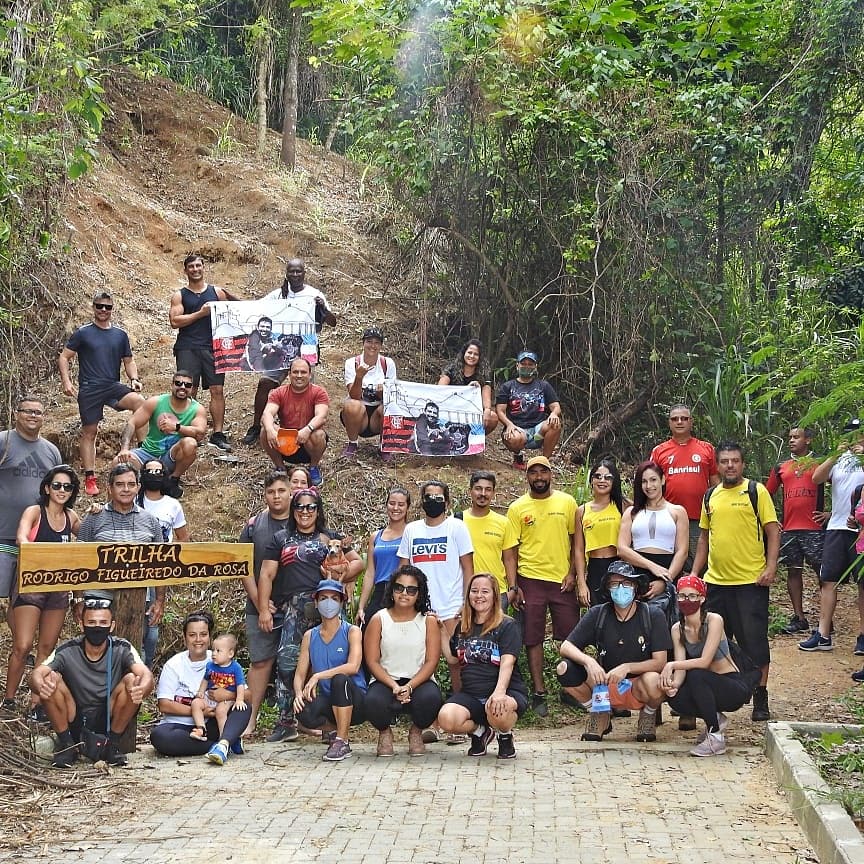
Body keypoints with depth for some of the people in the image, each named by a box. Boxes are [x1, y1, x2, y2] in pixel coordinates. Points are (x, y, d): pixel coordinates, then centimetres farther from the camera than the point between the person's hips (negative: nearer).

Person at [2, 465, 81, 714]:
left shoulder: (71, 517, 8)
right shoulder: (34, 512, -7)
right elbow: (22, 539, -26)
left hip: (59, 589, 5)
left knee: (47, 648, 8)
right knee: (22, 647, -10)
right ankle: (8, 700, 2)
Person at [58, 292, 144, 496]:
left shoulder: (120, 335, 12)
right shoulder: (83, 333, 3)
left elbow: (129, 361, 20)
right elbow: (63, 358, 4)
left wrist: (134, 379, 1)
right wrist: (66, 381, -10)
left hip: (113, 386, 2)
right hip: (89, 388, -2)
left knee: (139, 401, -27)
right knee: (89, 432, 0)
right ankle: (90, 478, 5)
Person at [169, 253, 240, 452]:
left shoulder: (217, 292, 13)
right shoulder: (180, 295, 8)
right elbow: (175, 321, -5)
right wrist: (200, 313, -9)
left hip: (212, 347, 2)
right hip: (187, 348, -2)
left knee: (217, 390, -3)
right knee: (189, 392, -3)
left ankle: (218, 434, 1)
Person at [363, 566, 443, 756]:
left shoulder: (428, 621, 3)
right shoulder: (379, 619, 3)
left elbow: (431, 661, -3)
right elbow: (372, 661, -2)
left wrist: (409, 687, -18)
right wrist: (394, 686, -17)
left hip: (419, 681, 1)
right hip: (386, 680, 0)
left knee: (430, 698, -35)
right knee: (374, 702, -35)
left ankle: (416, 732, 3)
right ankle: (384, 733, 4)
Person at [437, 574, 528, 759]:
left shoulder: (507, 625, -1)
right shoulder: (462, 627, 16)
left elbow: (507, 662, -15)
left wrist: (499, 692, -32)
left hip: (508, 692, -4)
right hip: (470, 694, 4)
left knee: (497, 710, -41)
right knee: (446, 719, -29)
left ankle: (506, 737, -1)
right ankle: (480, 731, 7)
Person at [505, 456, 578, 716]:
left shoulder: (567, 502, 5)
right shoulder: (517, 508, 2)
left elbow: (576, 540, 9)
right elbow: (510, 550, 1)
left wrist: (572, 573, -2)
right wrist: (513, 587, -6)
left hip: (562, 579, 1)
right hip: (530, 580, -1)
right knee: (533, 639, 2)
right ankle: (539, 693, 10)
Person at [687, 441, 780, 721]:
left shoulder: (756, 491, -3)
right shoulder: (710, 497, 11)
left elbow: (773, 531, -5)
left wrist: (771, 567, -15)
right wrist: (695, 572, 13)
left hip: (751, 581, -5)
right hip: (716, 580, 5)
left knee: (754, 640, 0)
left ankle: (760, 699, 10)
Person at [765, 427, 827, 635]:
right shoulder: (780, 468, 13)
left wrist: (830, 513, -4)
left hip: (814, 529, -4)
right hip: (789, 529, 4)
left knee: (823, 571, -3)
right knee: (793, 571, 5)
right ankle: (799, 618, 10)